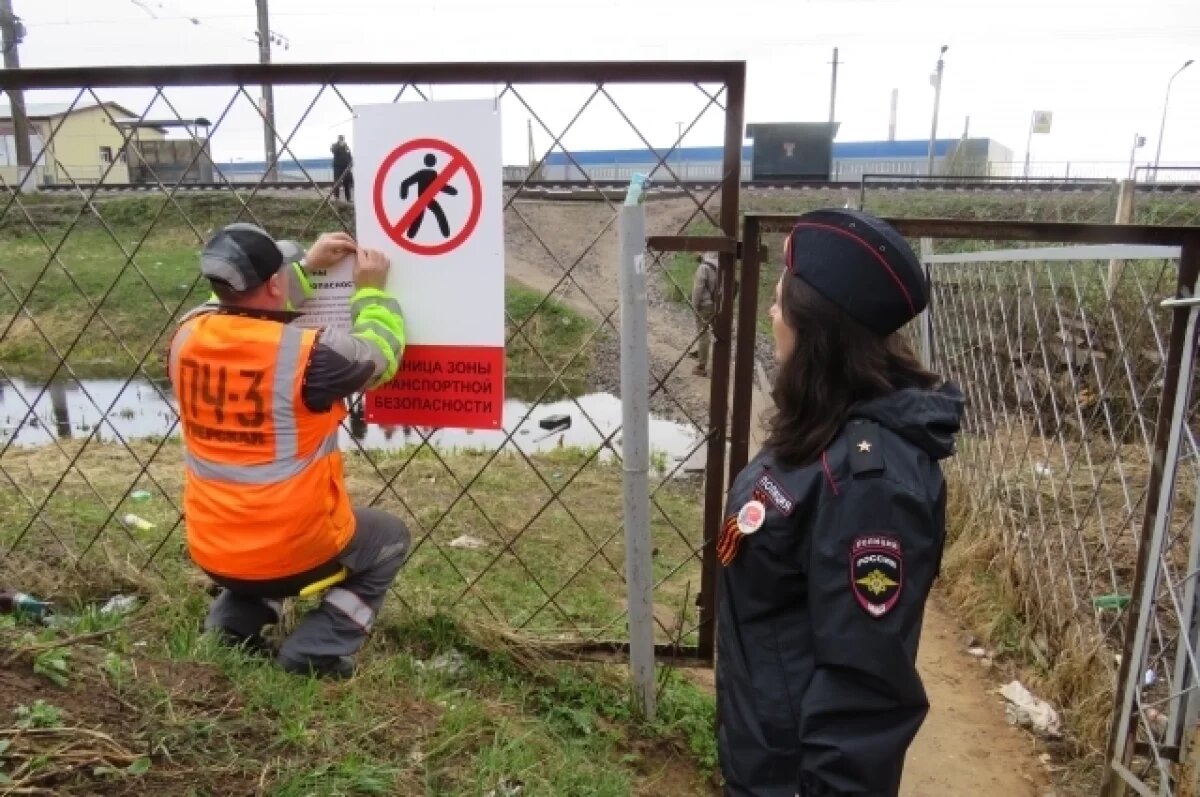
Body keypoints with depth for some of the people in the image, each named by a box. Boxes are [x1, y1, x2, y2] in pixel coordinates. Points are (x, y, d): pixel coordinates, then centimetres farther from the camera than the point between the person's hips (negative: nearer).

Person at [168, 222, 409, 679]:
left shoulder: (188, 334, -6)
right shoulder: (307, 351, -22)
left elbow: (244, 304, 17)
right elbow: (382, 353, -3)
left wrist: (308, 265, 19)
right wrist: (372, 289, 11)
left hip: (213, 553, 6)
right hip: (295, 553, -6)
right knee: (390, 539, 21)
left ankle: (230, 628, 21)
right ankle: (313, 654, 7)